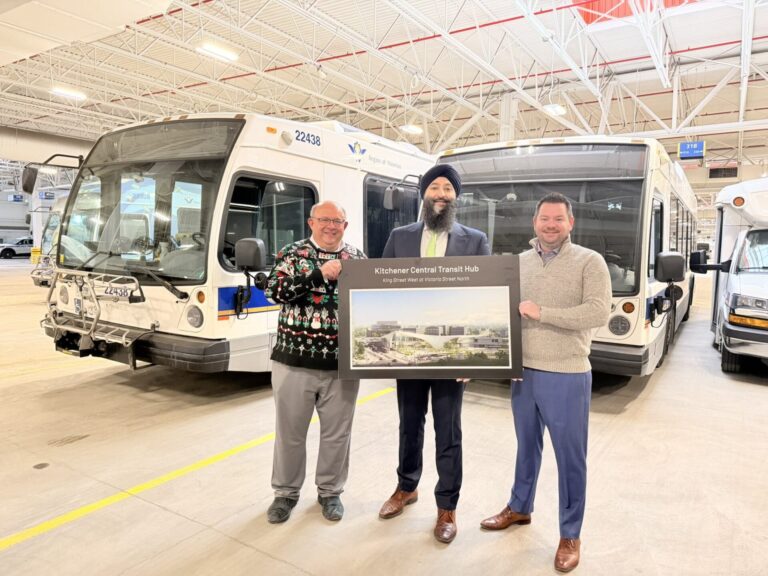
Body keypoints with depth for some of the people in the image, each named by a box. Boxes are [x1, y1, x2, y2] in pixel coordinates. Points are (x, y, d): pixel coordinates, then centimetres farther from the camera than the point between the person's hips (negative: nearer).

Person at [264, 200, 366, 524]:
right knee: (290, 432, 12)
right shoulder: (292, 253, 1)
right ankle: (286, 492, 32)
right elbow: (275, 291, -14)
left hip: (341, 363, 2)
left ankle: (330, 491, 33)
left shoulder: (358, 259, 7)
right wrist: (319, 274, -21)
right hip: (294, 361, -1)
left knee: (337, 433, 13)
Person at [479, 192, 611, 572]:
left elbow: (598, 314, -19)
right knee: (527, 447, 21)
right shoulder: (519, 262, 7)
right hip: (524, 372, 5)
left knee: (570, 457, 8)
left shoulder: (589, 262, -7)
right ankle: (519, 508, 41)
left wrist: (541, 313, -21)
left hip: (566, 377, -4)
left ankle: (570, 535, 25)